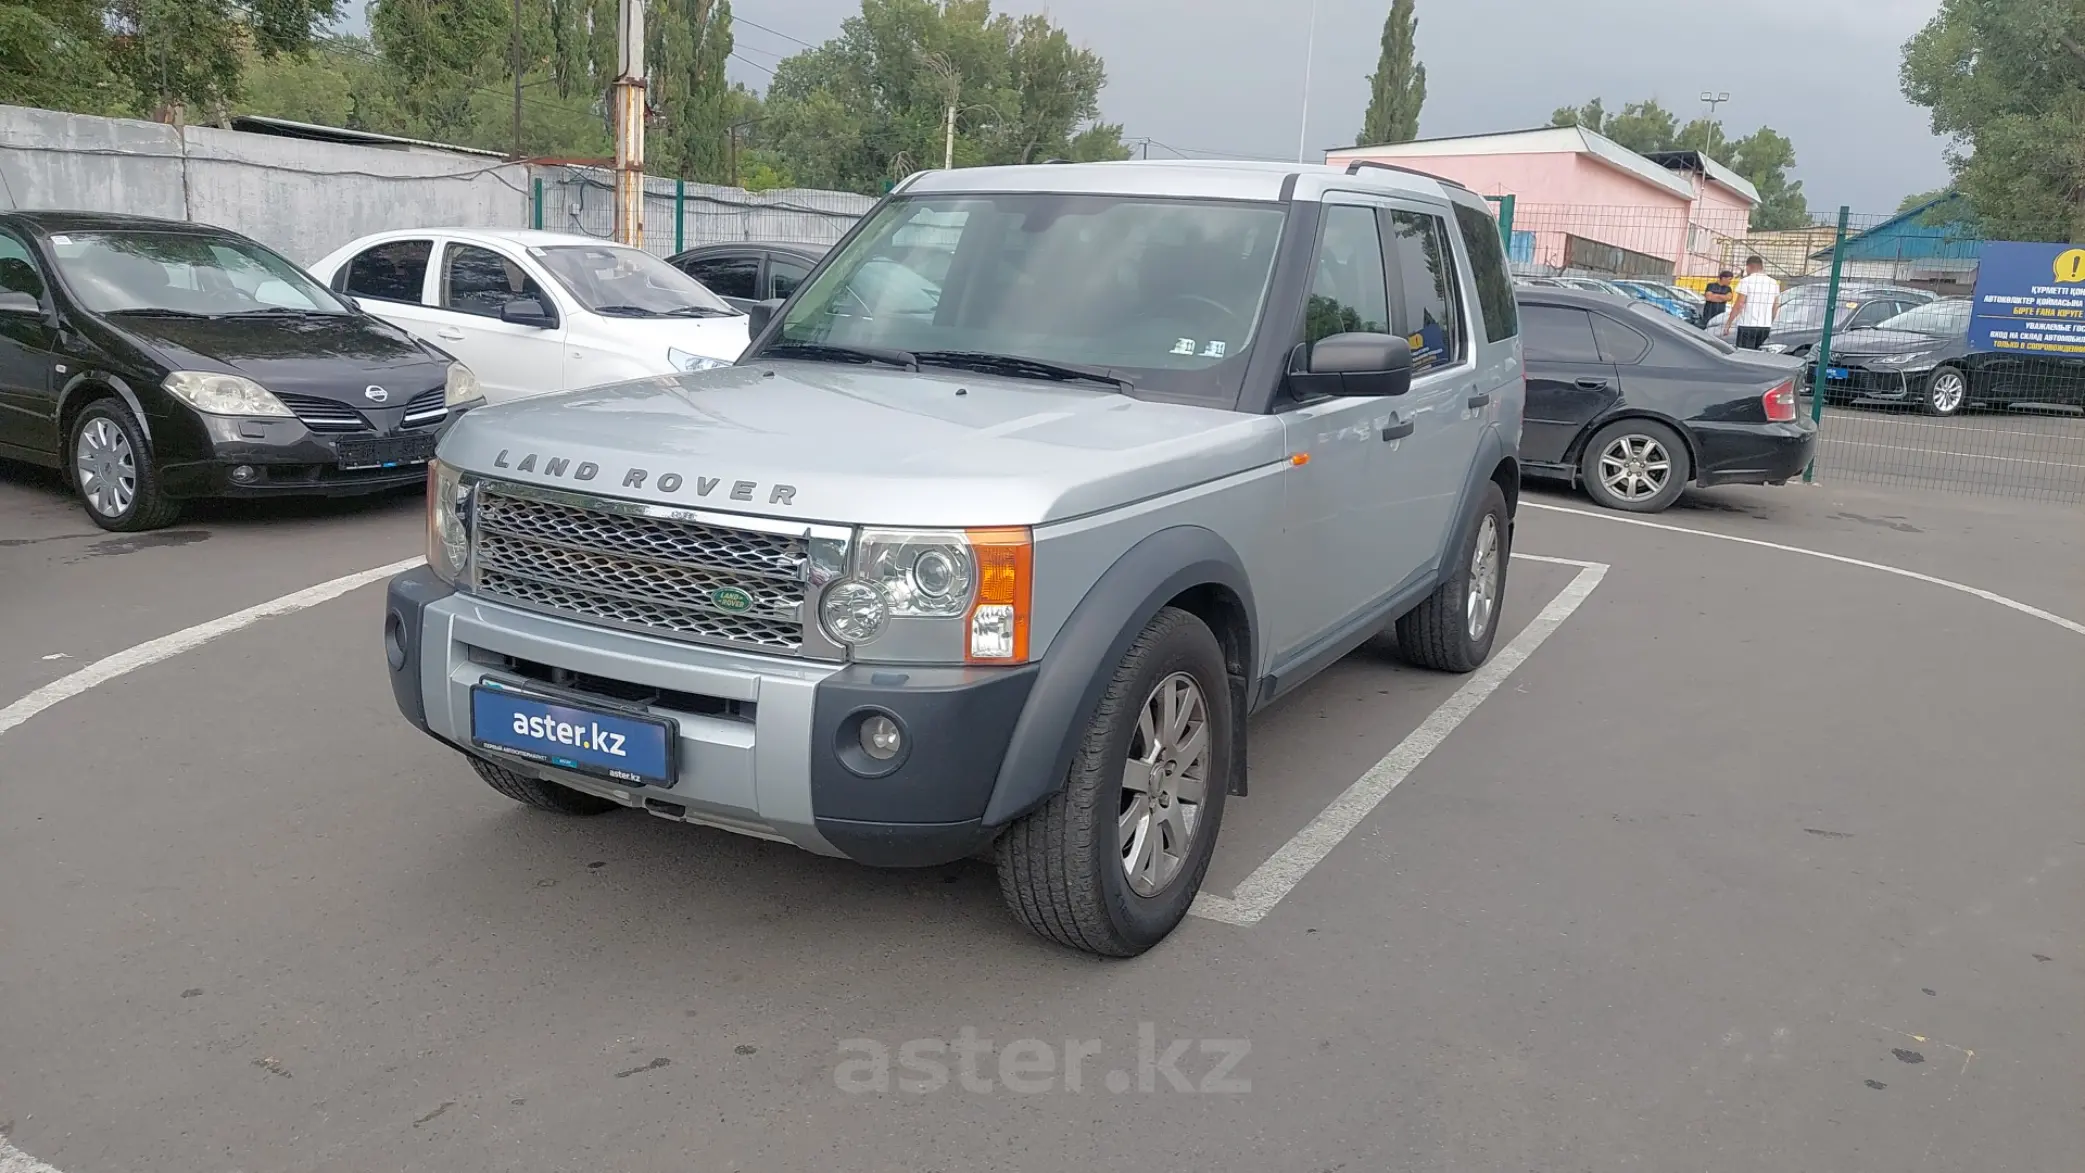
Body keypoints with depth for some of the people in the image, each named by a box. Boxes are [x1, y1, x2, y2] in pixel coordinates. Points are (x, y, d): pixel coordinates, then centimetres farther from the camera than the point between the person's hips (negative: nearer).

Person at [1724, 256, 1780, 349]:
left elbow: (1738, 305, -12)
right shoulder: (1774, 283, 11)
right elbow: (1775, 308, 15)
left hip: (1747, 325, -6)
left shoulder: (1746, 281, -7)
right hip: (1765, 327, 6)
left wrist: (1728, 323, -7)